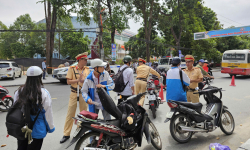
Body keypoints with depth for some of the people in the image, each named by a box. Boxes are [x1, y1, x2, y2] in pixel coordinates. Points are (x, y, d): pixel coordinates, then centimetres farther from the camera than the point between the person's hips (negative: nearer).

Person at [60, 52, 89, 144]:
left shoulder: (87, 69, 4)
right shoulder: (72, 69, -3)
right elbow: (68, 81, -7)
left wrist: (83, 80, -20)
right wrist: (77, 80, -20)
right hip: (74, 94, -2)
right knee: (70, 115, 3)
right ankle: (66, 134, 12)